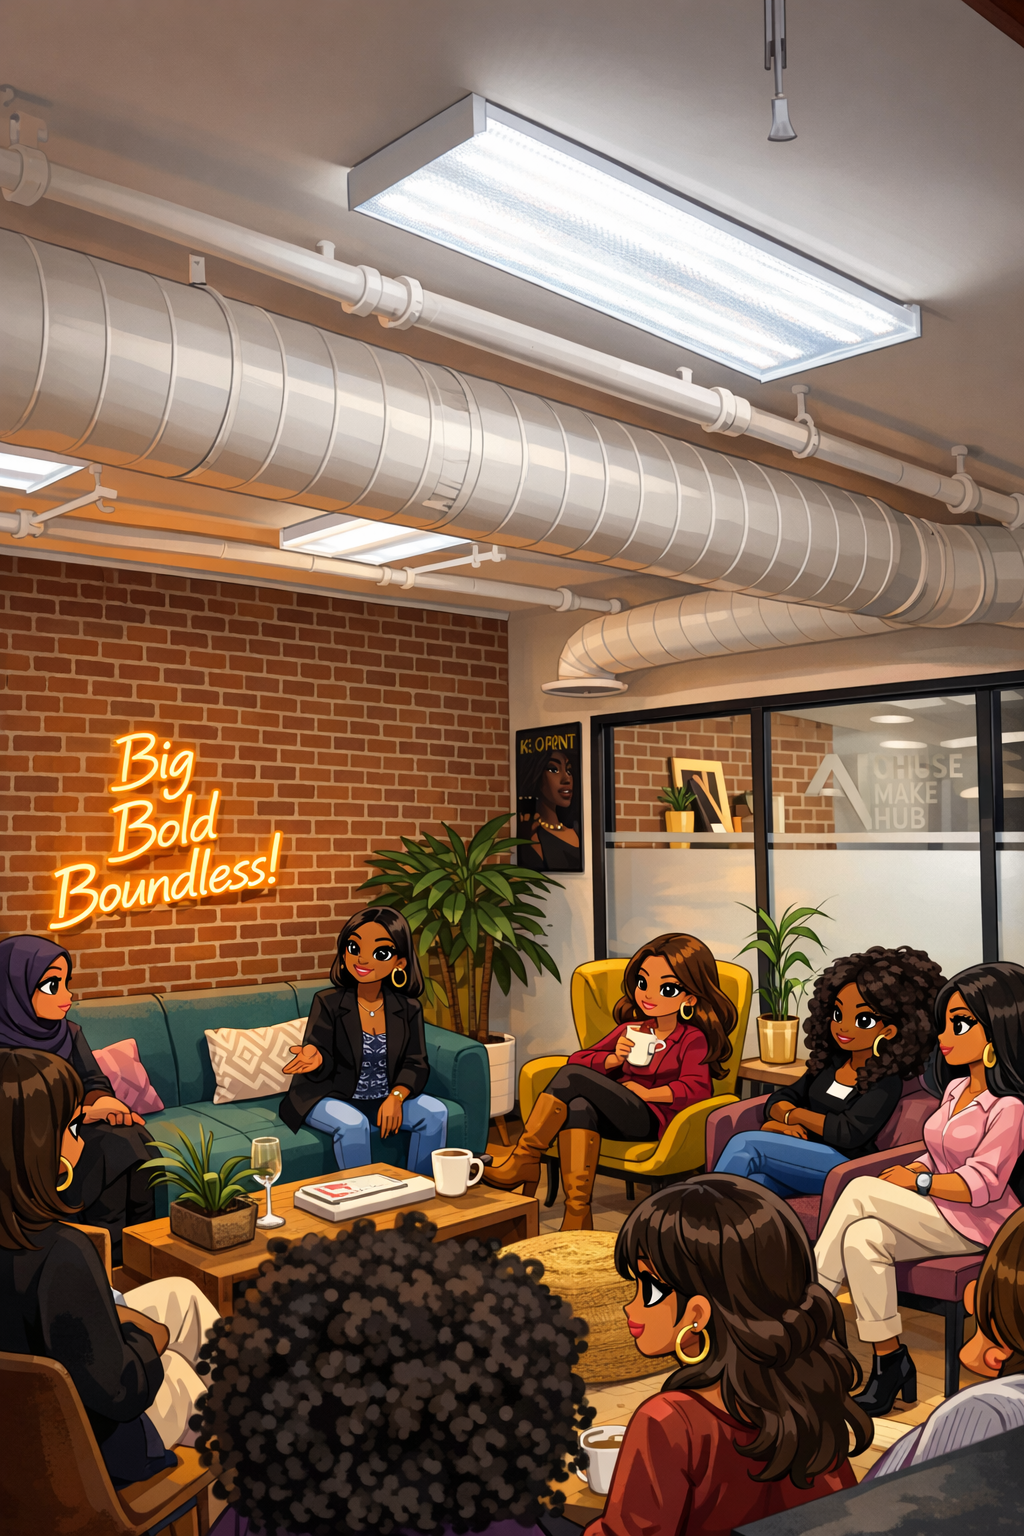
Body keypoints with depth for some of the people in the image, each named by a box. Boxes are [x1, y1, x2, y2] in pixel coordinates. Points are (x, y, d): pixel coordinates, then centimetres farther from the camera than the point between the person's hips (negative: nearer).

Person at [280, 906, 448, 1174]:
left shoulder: (408, 1009, -2)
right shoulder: (328, 1003, -11)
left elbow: (415, 1063, -4)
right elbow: (325, 1064, -14)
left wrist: (395, 1097, -23)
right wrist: (315, 1057, -40)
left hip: (385, 1099, 4)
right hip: (331, 1098, -3)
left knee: (435, 1111, -17)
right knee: (353, 1123, -34)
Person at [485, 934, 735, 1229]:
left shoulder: (693, 1039, 4)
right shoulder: (630, 1030, 20)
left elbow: (696, 1089, -11)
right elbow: (580, 1058, 18)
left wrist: (647, 1093, -12)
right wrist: (613, 1060, 0)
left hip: (650, 1119, -5)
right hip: (616, 1117, 5)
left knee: (572, 1076, -25)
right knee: (579, 1107, -35)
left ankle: (524, 1161, -18)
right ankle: (577, 1211, -37)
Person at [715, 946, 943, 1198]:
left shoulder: (886, 1082, -5)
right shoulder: (828, 1063, 17)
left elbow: (849, 1133, -18)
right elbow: (779, 1099, 18)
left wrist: (795, 1114, -5)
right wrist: (783, 1119, -7)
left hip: (843, 1162, -6)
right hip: (805, 1158, 6)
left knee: (745, 1145, -26)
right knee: (750, 1185, -29)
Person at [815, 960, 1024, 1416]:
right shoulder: (956, 1088, 14)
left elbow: (983, 1183, -20)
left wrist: (916, 1181, -16)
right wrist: (908, 1170, 0)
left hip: (979, 1224, -8)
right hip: (935, 1214, 8)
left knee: (860, 1192, -24)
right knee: (861, 1239, -23)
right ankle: (889, 1365, -15)